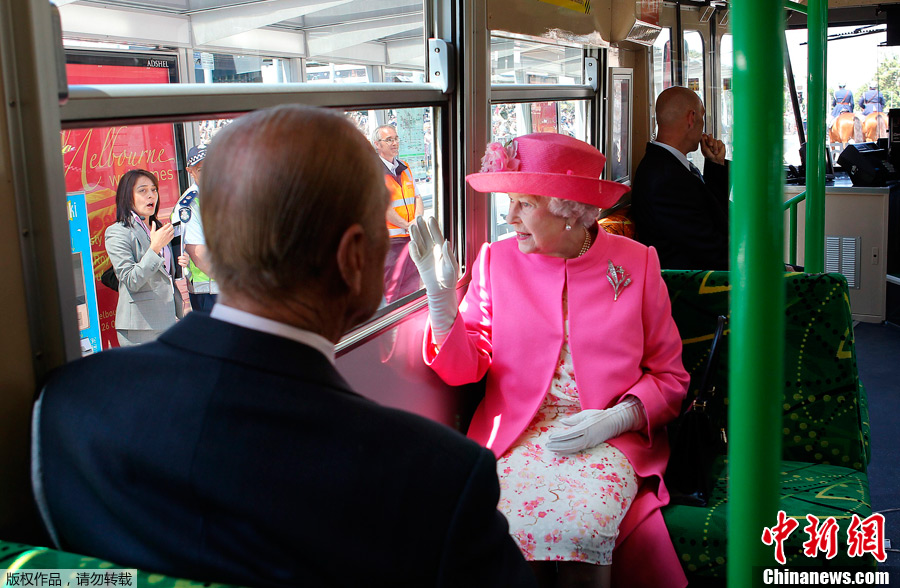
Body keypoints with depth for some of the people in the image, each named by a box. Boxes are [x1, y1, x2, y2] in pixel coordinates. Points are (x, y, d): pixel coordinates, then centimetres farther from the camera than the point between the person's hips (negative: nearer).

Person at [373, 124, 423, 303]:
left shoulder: (405, 169, 16)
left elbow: (418, 198, 15)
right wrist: (407, 226, -14)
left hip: (412, 238, 7)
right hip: (389, 240, -7)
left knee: (411, 289, 10)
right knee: (392, 293, -3)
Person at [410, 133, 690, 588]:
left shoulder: (635, 263, 3)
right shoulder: (497, 260, 6)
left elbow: (669, 376, 7)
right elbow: (464, 368, 0)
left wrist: (614, 419, -10)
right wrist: (441, 293, -13)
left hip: (609, 438, -1)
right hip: (516, 437, 1)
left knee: (580, 527, -28)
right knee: (508, 525, -27)